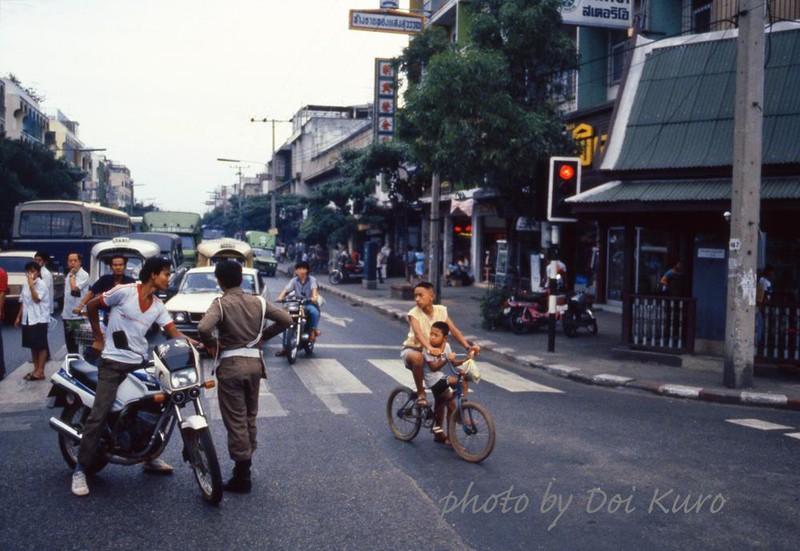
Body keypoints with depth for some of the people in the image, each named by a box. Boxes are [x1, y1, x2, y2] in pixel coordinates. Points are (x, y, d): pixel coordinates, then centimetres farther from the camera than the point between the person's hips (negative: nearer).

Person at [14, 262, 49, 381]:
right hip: (27, 319, 8)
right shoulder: (25, 284, 12)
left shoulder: (41, 284, -9)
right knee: (32, 345, 11)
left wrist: (31, 286, -19)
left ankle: (40, 372, -4)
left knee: (41, 345, -4)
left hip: (39, 319, -8)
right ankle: (36, 369, 18)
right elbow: (23, 302, 16)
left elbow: (36, 299, -20)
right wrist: (19, 317, 14)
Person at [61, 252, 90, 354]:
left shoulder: (84, 275, -12)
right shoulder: (69, 275, 13)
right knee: (69, 342, 14)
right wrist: (63, 311, 17)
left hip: (78, 314, -8)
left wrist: (72, 275, -12)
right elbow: (67, 293, 18)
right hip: (67, 314, 8)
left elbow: (74, 288, -26)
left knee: (78, 343, -5)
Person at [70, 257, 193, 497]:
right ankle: (80, 470, 0)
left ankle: (150, 457, 27)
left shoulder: (158, 306, 7)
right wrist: (99, 338, 4)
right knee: (98, 416, -9)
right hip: (112, 363, -6)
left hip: (139, 364, 7)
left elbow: (174, 333, 1)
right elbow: (91, 306, -1)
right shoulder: (124, 291, -12)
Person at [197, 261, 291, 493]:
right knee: (250, 416, 19)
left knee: (235, 420, 1)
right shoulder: (257, 302, 3)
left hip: (231, 364, -5)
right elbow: (286, 319, 2)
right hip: (254, 362, 5)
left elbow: (203, 328, -28)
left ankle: (242, 477, 4)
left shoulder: (220, 304, -10)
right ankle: (246, 463, 29)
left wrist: (210, 344, -9)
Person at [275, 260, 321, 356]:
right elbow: (286, 289, -7)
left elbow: (314, 289, -18)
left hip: (310, 303, -3)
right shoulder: (294, 280, 8)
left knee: (314, 312, -37)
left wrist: (314, 296, -41)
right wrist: (280, 296, -29)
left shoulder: (312, 279, 1)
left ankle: (313, 330, -9)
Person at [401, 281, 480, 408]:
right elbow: (418, 333, -36)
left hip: (434, 353, 4)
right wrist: (429, 348, -56)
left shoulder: (441, 310, -6)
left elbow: (454, 330, -13)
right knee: (417, 357, -40)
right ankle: (420, 393, -22)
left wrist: (468, 346, -29)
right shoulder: (414, 313, -18)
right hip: (412, 349, -4)